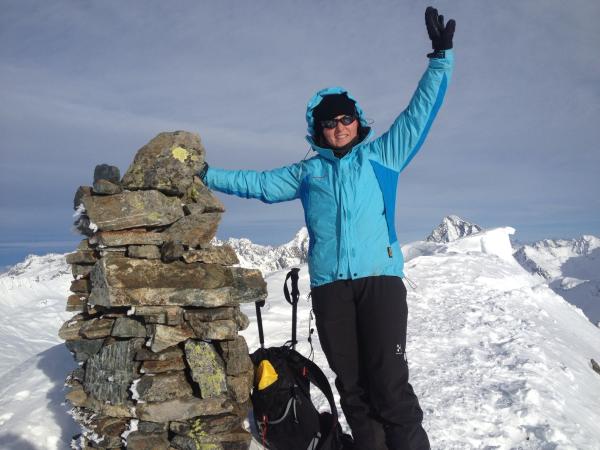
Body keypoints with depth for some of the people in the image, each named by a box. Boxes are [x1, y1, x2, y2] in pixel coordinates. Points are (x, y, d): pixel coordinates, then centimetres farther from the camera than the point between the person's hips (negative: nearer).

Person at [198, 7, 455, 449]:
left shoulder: (381, 156, 13)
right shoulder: (307, 172, 18)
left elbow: (419, 114, 10)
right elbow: (258, 183, 23)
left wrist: (441, 59, 4)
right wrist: (206, 175, 20)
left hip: (380, 278, -2)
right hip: (329, 286, 3)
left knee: (390, 382, -10)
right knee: (351, 384, 5)